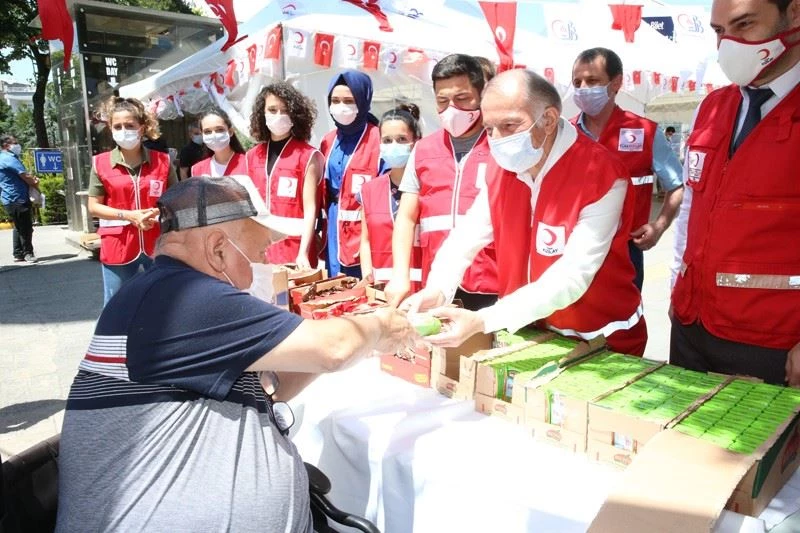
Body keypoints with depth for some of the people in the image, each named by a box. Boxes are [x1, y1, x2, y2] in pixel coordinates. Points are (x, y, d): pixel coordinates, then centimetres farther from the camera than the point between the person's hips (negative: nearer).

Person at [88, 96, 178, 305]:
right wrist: (128, 215, -14)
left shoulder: (162, 161, 2)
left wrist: (161, 213, -12)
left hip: (159, 245, 1)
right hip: (118, 247, -1)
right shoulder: (101, 163, 0)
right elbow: (93, 207, 1)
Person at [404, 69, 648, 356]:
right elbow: (468, 233, -6)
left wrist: (483, 321, -37)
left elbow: (572, 277, -30)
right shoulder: (503, 165, -4)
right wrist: (437, 290, -25)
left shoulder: (602, 176, -24)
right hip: (532, 332, 5)